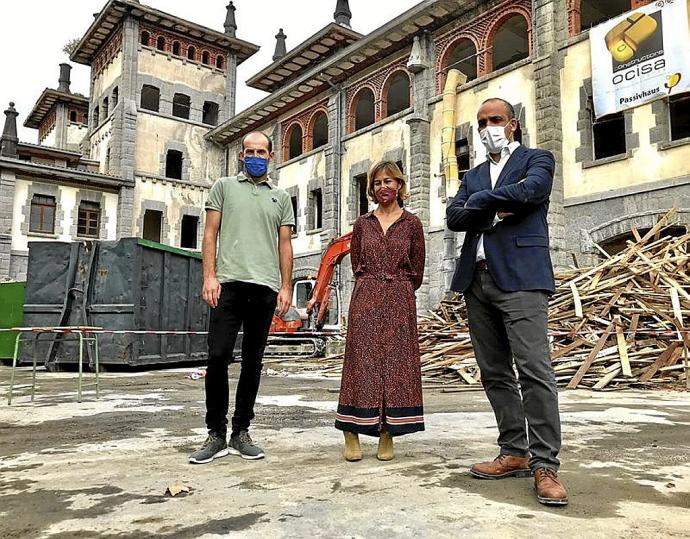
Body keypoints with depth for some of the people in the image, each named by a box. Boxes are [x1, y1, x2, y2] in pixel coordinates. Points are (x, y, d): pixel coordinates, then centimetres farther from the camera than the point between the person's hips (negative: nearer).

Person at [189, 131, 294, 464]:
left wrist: (286, 286, 4)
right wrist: (209, 276, -6)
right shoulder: (224, 187, 14)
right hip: (229, 283, -2)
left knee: (253, 362, 5)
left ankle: (241, 433, 14)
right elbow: (210, 233, 7)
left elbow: (285, 244, 14)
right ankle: (216, 434, 4)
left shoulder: (281, 197, 18)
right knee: (218, 357, -8)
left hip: (266, 287, 2)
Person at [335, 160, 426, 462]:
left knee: (396, 362, 0)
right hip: (366, 301, 1)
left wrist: (398, 292, 10)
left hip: (400, 302, 0)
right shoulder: (362, 223, 10)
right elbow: (356, 264, 14)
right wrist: (372, 289, 9)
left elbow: (417, 271, 9)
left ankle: (387, 435, 9)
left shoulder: (411, 223, 6)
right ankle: (351, 435, 3)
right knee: (362, 361, -2)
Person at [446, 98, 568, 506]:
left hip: (520, 277, -6)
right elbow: (454, 217, 9)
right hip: (477, 281, 6)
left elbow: (529, 190, -13)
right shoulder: (474, 176, 24)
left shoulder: (537, 160, 9)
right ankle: (515, 453, 16)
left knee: (535, 370, -12)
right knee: (494, 373, 7)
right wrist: (493, 210, -7)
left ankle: (545, 464, -5)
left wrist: (479, 201, -1)